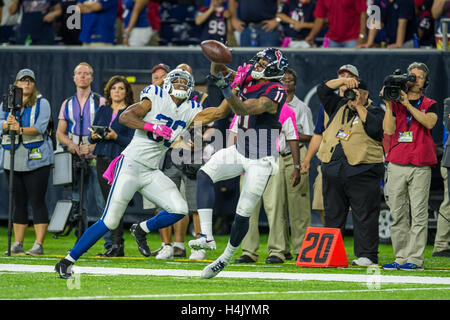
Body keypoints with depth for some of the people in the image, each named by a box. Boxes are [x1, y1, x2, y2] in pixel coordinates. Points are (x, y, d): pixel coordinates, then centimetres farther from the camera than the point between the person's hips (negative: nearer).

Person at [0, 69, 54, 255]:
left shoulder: (42, 104, 1)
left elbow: (40, 127, -13)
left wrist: (20, 130, -29)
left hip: (36, 160, -4)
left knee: (37, 201, -7)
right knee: (18, 202, 8)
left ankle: (39, 245, -7)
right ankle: (18, 244, 13)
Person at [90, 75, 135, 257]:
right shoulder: (102, 111, 16)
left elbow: (132, 142, -6)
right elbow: (91, 138, 15)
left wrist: (115, 137, -19)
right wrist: (94, 136, -7)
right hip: (103, 160, 6)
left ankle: (117, 244, -15)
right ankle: (114, 246, 10)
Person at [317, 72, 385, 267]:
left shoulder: (375, 112, 6)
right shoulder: (339, 108, 21)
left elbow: (374, 128, -13)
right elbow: (323, 90, 20)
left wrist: (359, 107, -7)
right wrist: (343, 81, 8)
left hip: (362, 172, -5)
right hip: (332, 171, 5)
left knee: (364, 216, -6)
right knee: (333, 216, 9)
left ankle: (367, 255, -5)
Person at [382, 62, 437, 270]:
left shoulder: (430, 105, 9)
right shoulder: (395, 104, 13)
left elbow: (429, 122, -12)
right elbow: (388, 130, 0)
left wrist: (408, 105, -14)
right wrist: (389, 105, -7)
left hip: (420, 166, -2)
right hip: (396, 165, 2)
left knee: (418, 214, -8)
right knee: (397, 214, 2)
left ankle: (415, 259, -9)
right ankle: (401, 258, 7)